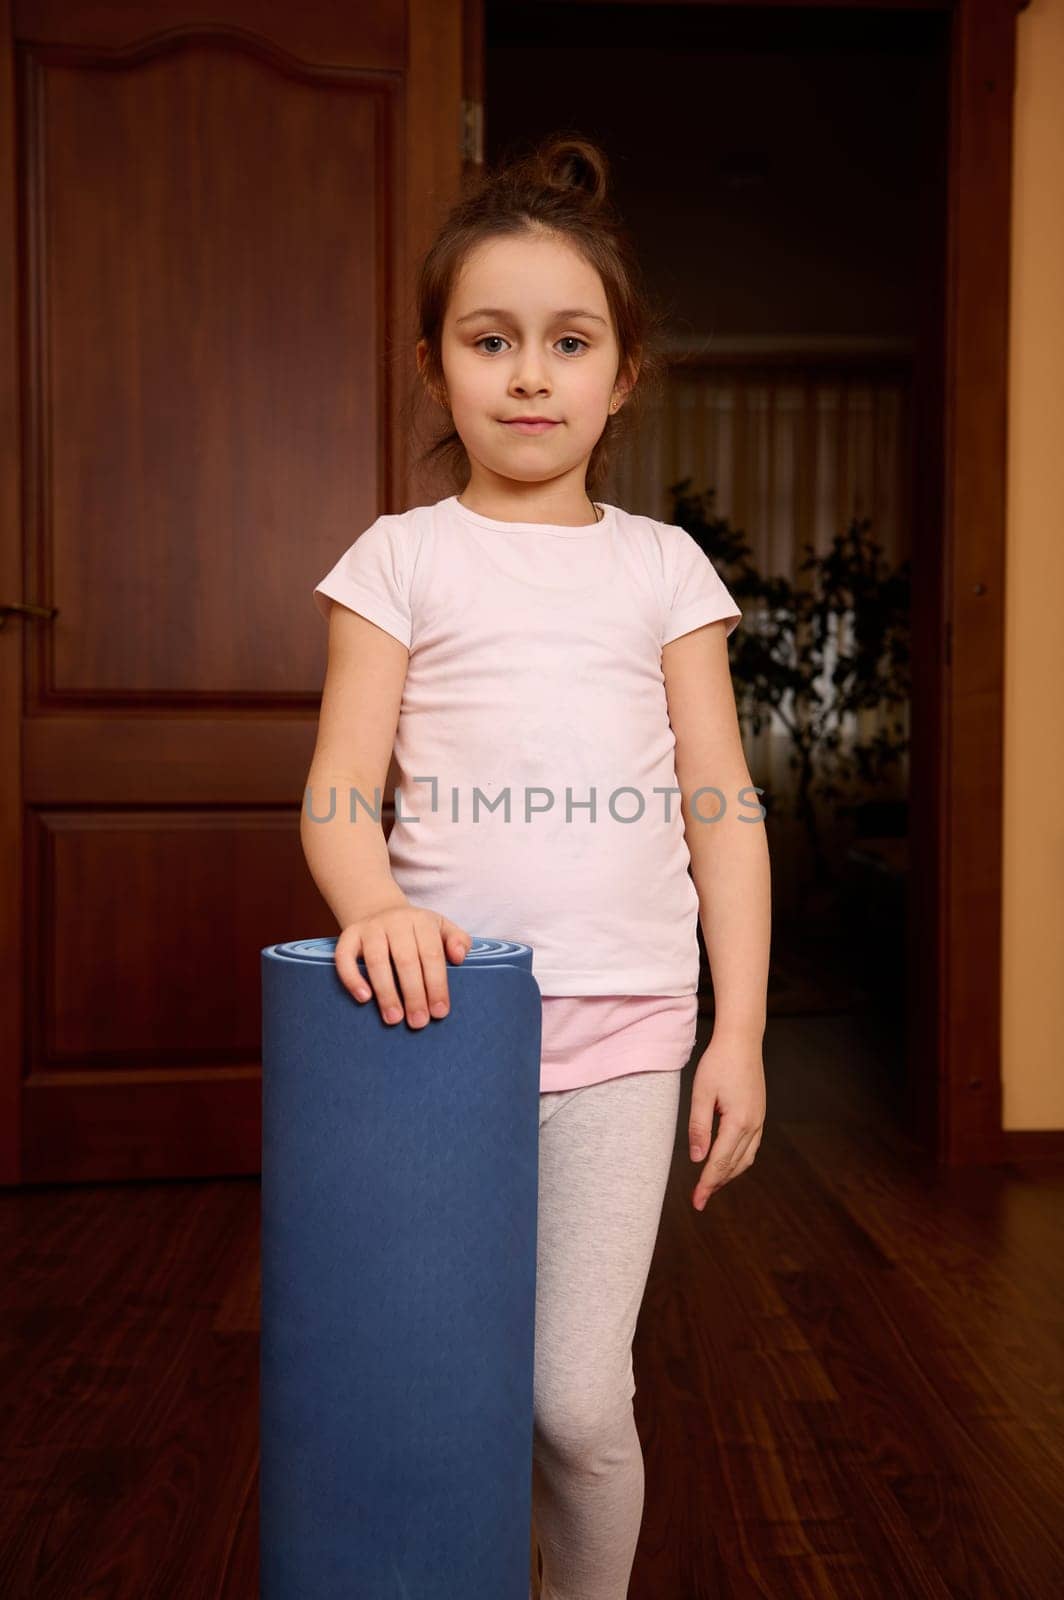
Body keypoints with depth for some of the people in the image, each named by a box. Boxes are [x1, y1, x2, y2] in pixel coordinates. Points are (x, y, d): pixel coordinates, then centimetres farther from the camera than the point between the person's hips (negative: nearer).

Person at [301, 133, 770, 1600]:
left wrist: (740, 1031, -1)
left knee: (579, 1398, 1)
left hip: (622, 1019, 0)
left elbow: (723, 808, 5)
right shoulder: (402, 558, 5)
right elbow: (339, 790, -2)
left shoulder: (662, 566, 7)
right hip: (445, 1002, 0)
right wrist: (374, 905, -23)